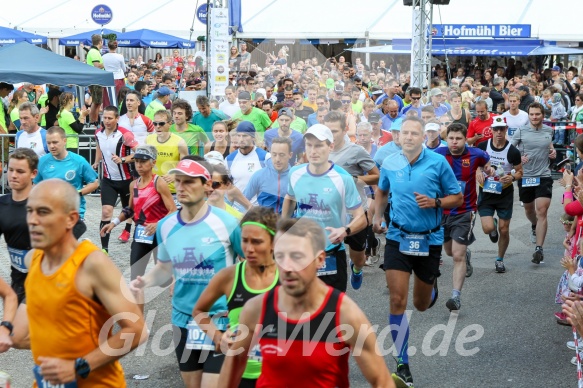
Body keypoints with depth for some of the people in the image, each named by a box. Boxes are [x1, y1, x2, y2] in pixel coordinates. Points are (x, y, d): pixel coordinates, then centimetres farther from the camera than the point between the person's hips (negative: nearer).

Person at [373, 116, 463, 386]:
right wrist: (377, 216, 8)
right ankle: (402, 366, -4)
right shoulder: (389, 164, 0)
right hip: (398, 238, 1)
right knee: (397, 301, -11)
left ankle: (431, 285, 52)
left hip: (430, 240, -1)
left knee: (421, 304, 13)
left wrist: (435, 203, -19)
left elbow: (457, 197, -1)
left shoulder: (438, 162, -8)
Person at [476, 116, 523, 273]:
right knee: (488, 228, -13)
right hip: (486, 193, 0)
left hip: (505, 194, 0)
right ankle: (494, 225, 27)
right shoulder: (482, 146, -7)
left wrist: (512, 177, -21)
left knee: (504, 230, 4)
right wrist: (477, 172, -12)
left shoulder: (512, 151, -10)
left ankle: (500, 260, 27)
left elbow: (520, 172, 0)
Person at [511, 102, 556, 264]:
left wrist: (552, 151, 5)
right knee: (529, 208, 20)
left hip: (544, 176, 0)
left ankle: (539, 249, -11)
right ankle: (534, 227, 55)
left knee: (542, 212, -11)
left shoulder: (548, 130, 3)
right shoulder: (521, 131, -6)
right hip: (525, 176, 0)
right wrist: (518, 158, -20)